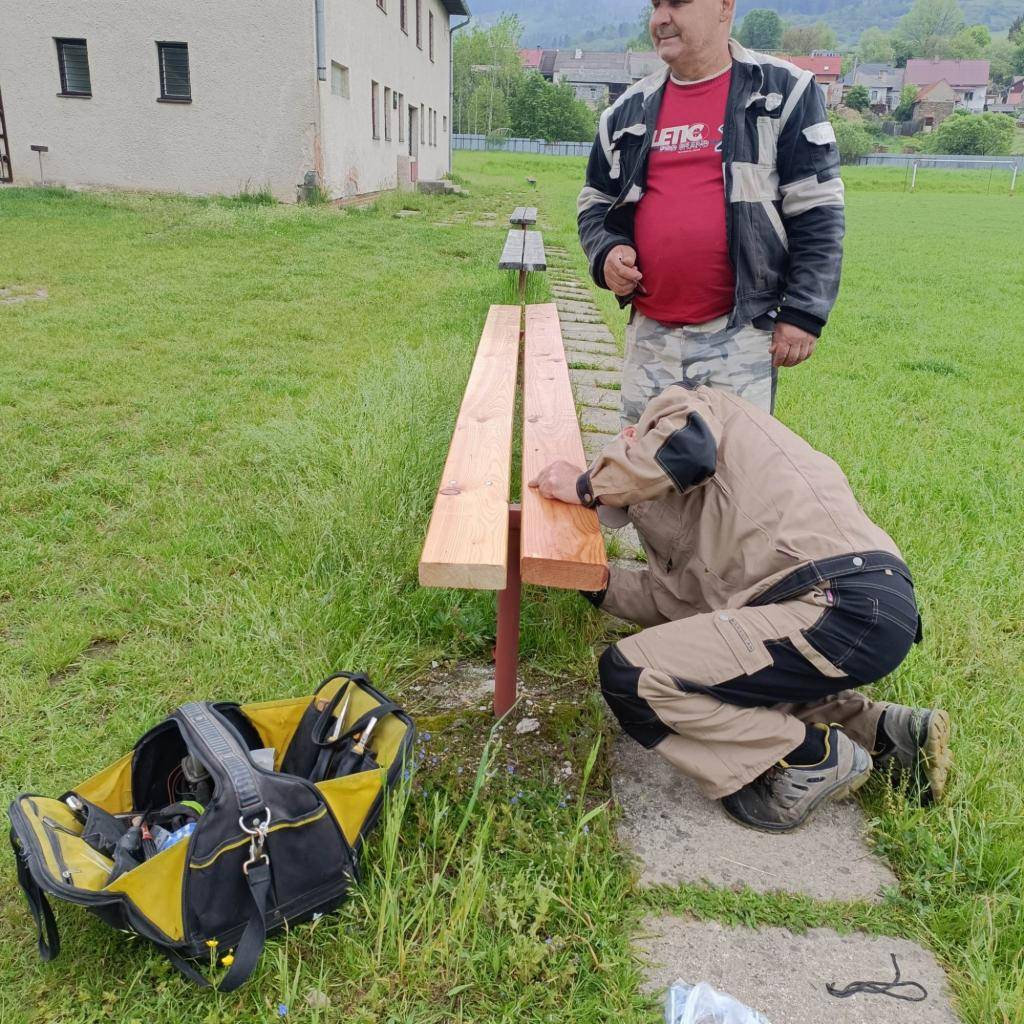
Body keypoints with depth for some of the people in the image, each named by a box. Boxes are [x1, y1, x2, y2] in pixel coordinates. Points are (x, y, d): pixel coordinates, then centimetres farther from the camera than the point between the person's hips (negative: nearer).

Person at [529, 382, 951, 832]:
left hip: (842, 606, -10)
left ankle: (810, 759, 0)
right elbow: (673, 602, 21)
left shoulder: (682, 403, 8)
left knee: (631, 674, -11)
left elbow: (688, 445, -18)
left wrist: (588, 486, -5)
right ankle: (883, 731, 20)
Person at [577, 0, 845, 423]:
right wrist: (606, 251, -1)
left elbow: (817, 213, -2)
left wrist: (804, 312, -8)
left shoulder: (784, 92, 0)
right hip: (650, 335, 4)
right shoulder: (629, 110, 11)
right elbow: (595, 203, 21)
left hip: (741, 333, -4)